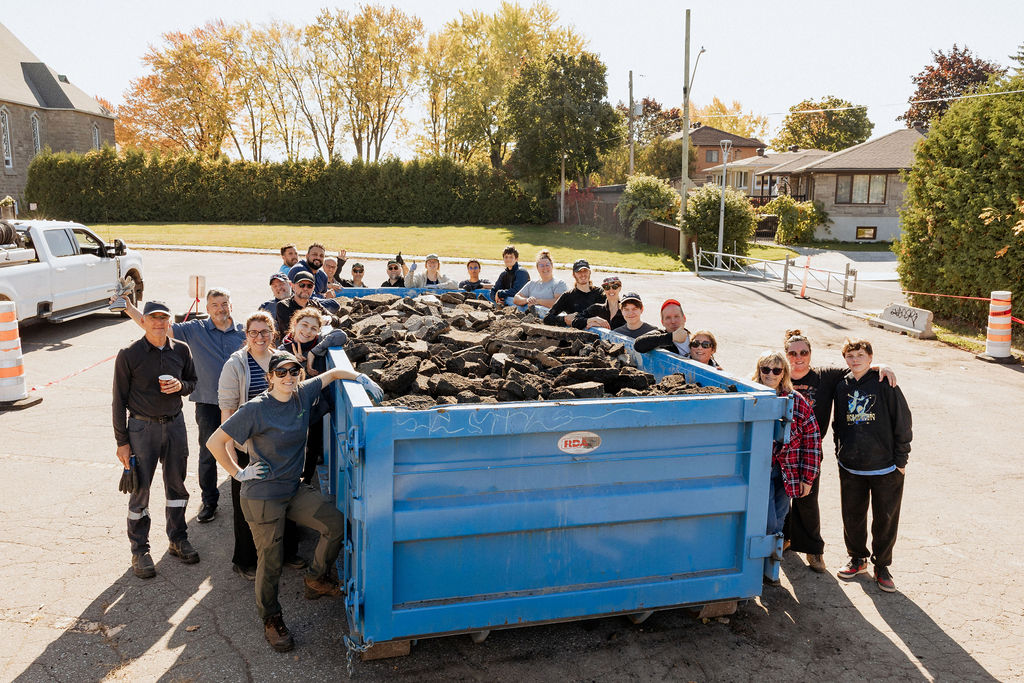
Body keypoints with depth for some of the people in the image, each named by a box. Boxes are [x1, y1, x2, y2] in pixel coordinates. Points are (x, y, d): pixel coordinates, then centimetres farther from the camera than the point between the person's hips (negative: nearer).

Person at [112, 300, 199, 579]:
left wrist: (181, 385, -11)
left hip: (175, 423, 4)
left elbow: (192, 381, 15)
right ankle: (140, 551, 16)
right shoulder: (129, 355, -9)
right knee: (140, 490, 2)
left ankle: (178, 540, 30)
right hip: (142, 427, -3)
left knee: (176, 485, 14)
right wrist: (122, 441, -7)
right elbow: (120, 400, -6)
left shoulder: (181, 350, 1)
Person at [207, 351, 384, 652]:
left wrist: (363, 379, -8)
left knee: (337, 523, -7)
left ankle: (316, 579, 19)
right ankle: (271, 619, 28)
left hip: (294, 489, 6)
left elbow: (333, 373, 8)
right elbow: (216, 442, -12)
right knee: (271, 560, 3)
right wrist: (238, 473, -8)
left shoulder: (303, 394, -2)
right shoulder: (255, 409, -17)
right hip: (262, 496, -6)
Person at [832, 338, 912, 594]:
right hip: (850, 467, 4)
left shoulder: (885, 385, -9)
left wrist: (900, 460, -5)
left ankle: (882, 566, 23)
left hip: (885, 468, -4)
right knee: (852, 516, 13)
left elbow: (903, 423, -6)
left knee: (886, 519, 7)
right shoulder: (842, 387, 4)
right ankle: (857, 558, 33)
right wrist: (840, 453, 10)